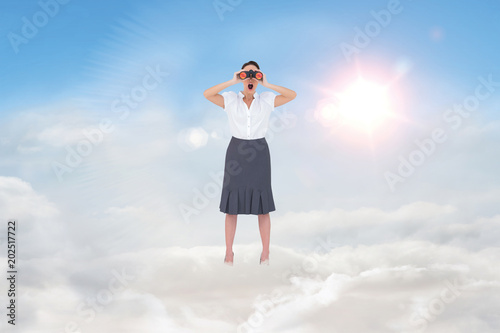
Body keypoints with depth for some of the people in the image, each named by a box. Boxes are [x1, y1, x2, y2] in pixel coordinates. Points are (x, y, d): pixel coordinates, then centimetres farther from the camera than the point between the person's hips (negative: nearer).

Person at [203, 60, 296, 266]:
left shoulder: (267, 100, 2)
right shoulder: (230, 99, 0)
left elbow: (292, 95, -10)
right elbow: (207, 94, -16)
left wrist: (267, 85, -14)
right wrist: (232, 81, -18)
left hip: (259, 153, 0)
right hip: (236, 152, 0)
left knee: (262, 205, 3)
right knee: (232, 204, 1)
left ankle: (265, 253, 16)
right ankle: (229, 252, 15)